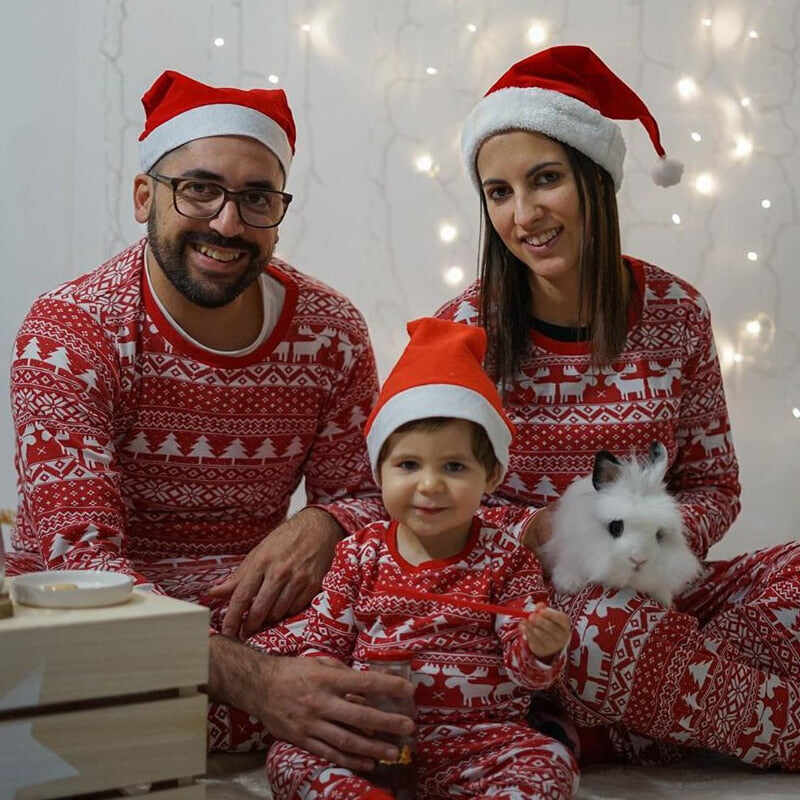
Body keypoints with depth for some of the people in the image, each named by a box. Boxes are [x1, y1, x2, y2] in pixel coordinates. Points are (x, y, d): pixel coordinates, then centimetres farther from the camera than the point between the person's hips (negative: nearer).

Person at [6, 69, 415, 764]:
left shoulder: (331, 332, -2)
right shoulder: (66, 335, -15)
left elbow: (368, 494, 8)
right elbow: (77, 555, -25)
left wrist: (321, 526, -20)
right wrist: (251, 678, -40)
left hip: (258, 624, 5)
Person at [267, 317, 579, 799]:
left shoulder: (507, 560, 3)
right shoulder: (360, 555, 7)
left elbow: (524, 668, 2)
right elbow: (323, 643, 12)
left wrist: (541, 649, -22)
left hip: (475, 737, -1)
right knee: (288, 757, -22)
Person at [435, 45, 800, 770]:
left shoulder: (675, 313, 0)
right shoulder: (466, 329, -6)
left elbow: (712, 485, 8)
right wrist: (539, 530, -20)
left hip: (648, 587, 3)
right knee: (609, 624, -35)